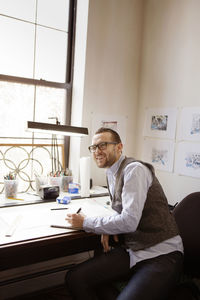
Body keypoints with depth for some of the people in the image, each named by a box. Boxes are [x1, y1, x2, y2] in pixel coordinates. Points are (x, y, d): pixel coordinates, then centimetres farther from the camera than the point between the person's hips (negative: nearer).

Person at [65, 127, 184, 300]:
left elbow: (129, 221, -23)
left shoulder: (134, 169, -15)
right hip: (131, 250, 8)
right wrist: (109, 228, 1)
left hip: (161, 255, -7)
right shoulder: (111, 174, 13)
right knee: (75, 278, -7)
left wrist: (85, 223, -11)